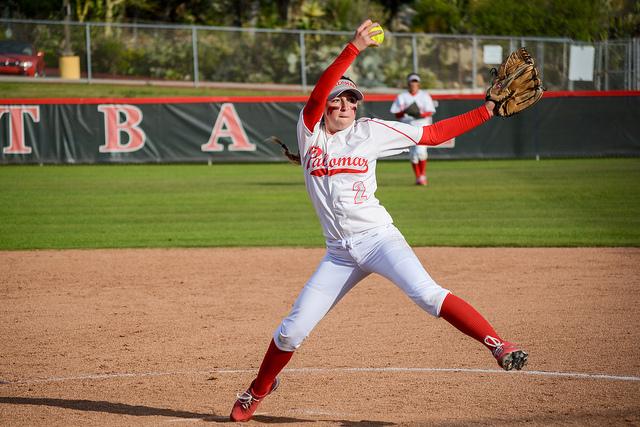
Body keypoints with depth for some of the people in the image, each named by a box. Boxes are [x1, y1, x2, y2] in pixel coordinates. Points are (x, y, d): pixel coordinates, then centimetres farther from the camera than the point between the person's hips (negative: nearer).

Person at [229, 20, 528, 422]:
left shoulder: (370, 132, 4)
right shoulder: (310, 131, 4)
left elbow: (433, 134, 5)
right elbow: (319, 92, -15)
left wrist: (486, 111, -1)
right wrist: (355, 48, -26)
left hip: (378, 236, -2)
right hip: (340, 251, 2)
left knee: (427, 294, -26)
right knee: (292, 330, 3)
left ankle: (500, 345, -29)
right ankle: (258, 391, 27)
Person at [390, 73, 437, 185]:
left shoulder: (425, 96, 7)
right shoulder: (401, 97, 7)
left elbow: (430, 112, 0)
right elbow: (397, 115, 3)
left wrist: (420, 114, -20)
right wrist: (404, 111, -19)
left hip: (422, 126, -2)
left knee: (421, 151, -17)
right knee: (412, 154, 1)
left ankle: (423, 175, -5)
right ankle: (417, 177, 12)